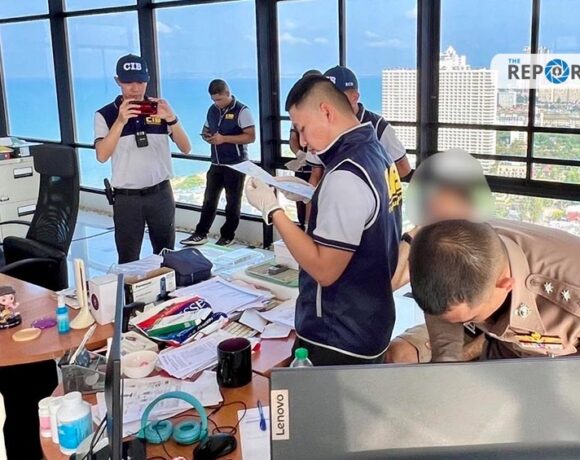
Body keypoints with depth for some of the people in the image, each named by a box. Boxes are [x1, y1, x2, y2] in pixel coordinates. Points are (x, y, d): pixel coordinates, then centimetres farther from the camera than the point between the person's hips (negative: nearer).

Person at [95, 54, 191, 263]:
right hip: (126, 198, -2)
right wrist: (120, 121, -25)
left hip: (161, 193, 2)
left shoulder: (159, 109, 2)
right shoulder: (105, 114, -3)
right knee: (128, 260, 5)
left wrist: (171, 119, -19)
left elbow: (185, 149, -3)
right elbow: (102, 156, -15)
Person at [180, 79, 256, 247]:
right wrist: (207, 137, -5)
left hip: (235, 164, -6)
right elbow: (205, 130, 21)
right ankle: (200, 234, 13)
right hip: (216, 163, 6)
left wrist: (224, 138, -22)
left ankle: (227, 236, 15)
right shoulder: (212, 110, 8)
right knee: (209, 199, 8)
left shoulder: (241, 111, -11)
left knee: (233, 201, 5)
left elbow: (251, 137, -17)